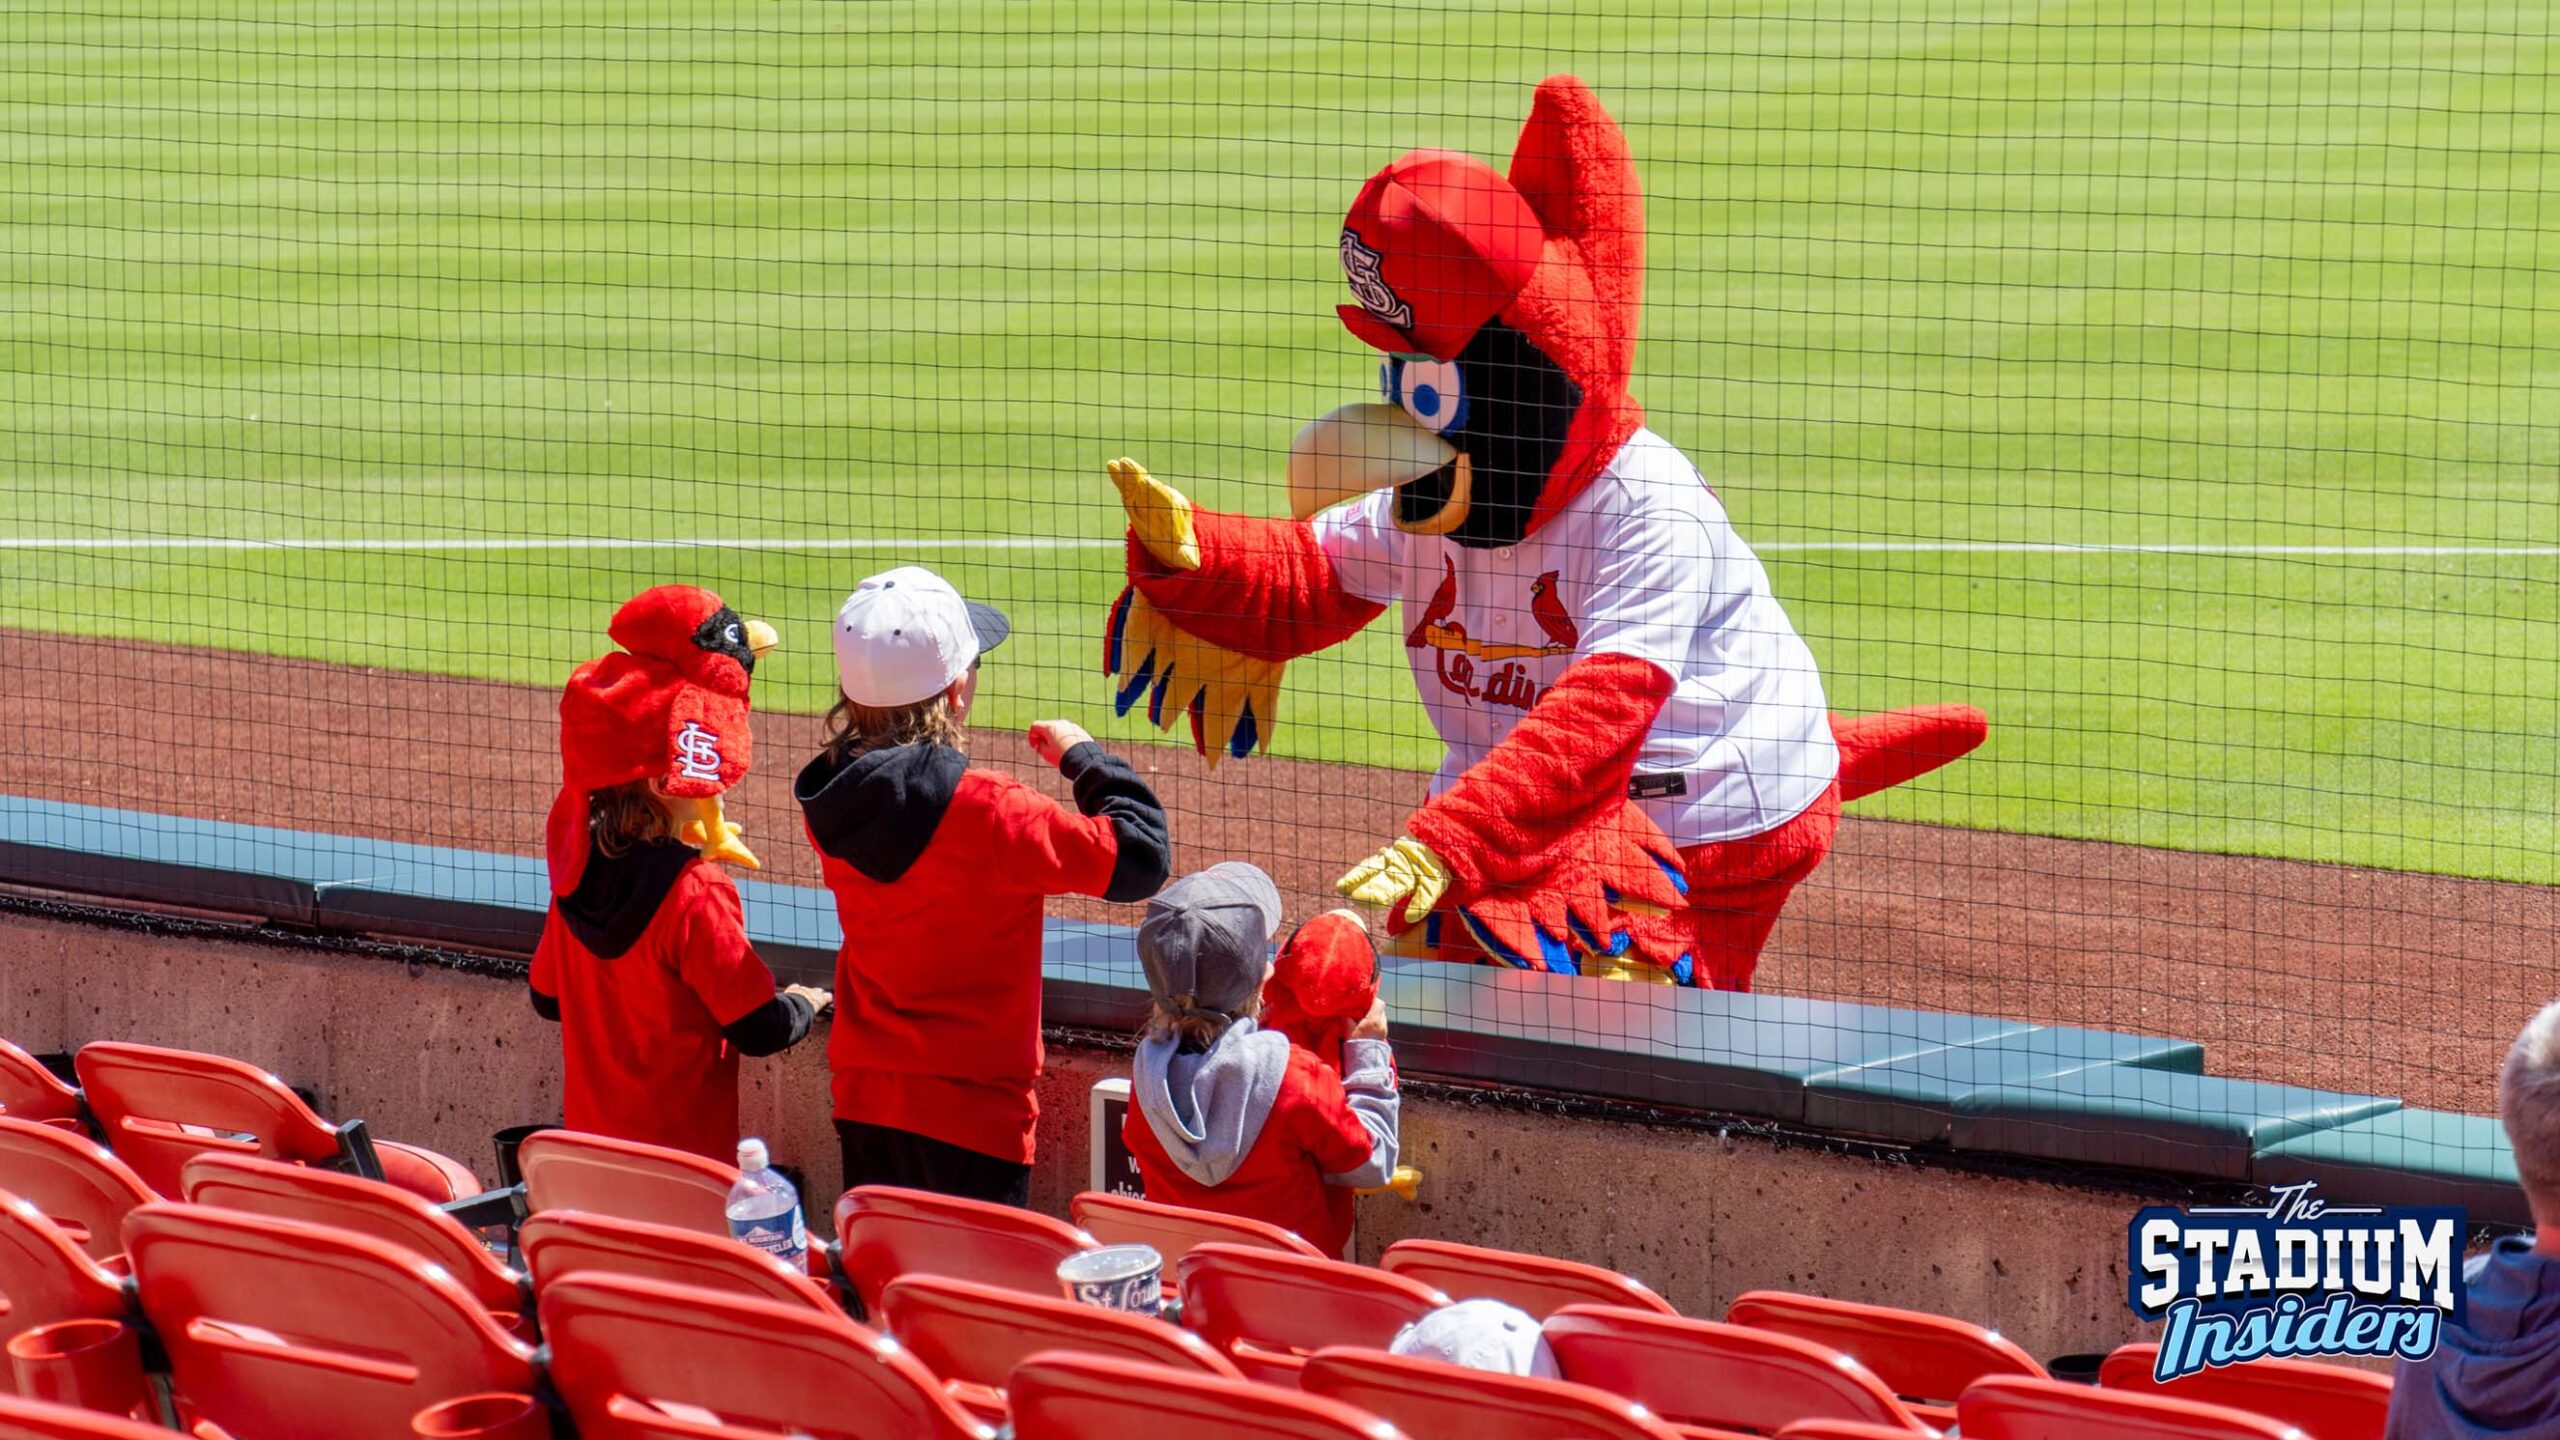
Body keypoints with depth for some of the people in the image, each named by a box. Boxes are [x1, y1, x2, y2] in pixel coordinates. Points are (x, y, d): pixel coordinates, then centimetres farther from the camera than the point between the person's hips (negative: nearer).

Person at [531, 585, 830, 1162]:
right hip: (683, 1149, -8)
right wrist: (802, 1004, 5)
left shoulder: (577, 875, 2)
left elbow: (547, 999, 16)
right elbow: (760, 1028, -17)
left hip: (589, 1137, 8)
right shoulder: (695, 895, -21)